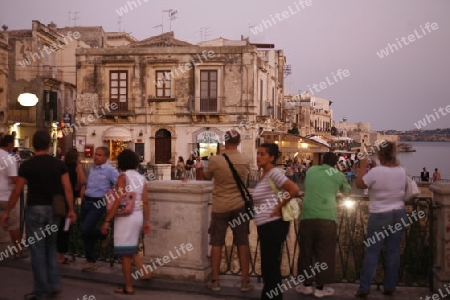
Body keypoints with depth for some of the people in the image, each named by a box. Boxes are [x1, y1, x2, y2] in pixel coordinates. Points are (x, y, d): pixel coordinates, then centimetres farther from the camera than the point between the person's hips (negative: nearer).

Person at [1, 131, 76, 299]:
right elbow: (67, 188, -3)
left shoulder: (27, 165, -7)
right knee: (50, 247, 18)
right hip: (53, 209, 4)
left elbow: (17, 191, -6)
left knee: (37, 250, 3)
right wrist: (71, 210, 3)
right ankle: (54, 285, 18)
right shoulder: (59, 164, 2)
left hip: (35, 209, -4)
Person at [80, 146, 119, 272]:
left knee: (86, 229, -19)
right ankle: (91, 261, 20)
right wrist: (83, 190, 13)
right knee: (85, 232, 8)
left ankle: (104, 234, 14)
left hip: (98, 203, -7)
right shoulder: (92, 168, 13)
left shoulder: (110, 170, -8)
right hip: (86, 201, 7)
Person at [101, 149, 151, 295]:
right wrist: (147, 220, 12)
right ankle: (144, 272, 16)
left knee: (125, 252, 2)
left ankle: (128, 286, 8)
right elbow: (145, 202, 5)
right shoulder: (141, 178, 7)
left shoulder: (123, 177, -11)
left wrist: (107, 220, -14)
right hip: (138, 216, 7)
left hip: (126, 217, -7)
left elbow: (118, 201, -16)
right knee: (132, 248, 24)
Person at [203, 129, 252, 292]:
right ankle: (245, 281, 11)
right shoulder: (245, 160, -4)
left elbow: (206, 177, 8)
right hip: (239, 205, 1)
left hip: (220, 206, -1)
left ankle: (215, 281, 13)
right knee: (242, 244, 7)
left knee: (216, 244, 8)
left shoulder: (215, 160, -11)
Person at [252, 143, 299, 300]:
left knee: (270, 265, -2)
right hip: (266, 225, 10)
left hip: (274, 225, -10)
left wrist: (279, 207, -19)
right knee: (268, 265, 17)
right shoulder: (265, 175, 14)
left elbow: (294, 189, -25)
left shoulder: (274, 172, -14)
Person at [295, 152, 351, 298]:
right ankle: (320, 287, 13)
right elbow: (347, 191, 30)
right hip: (326, 218, -2)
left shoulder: (311, 170, 17)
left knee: (306, 251, 13)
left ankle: (307, 284, 22)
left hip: (307, 216, 2)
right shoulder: (338, 174, 11)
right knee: (324, 253, 7)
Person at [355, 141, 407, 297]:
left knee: (372, 251, 2)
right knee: (393, 250, 10)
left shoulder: (376, 171, -18)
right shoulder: (402, 171, 0)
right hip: (399, 214, 4)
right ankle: (389, 287, 17)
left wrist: (363, 166, 1)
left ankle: (364, 288, 4)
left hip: (380, 215, -4)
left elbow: (359, 184, -5)